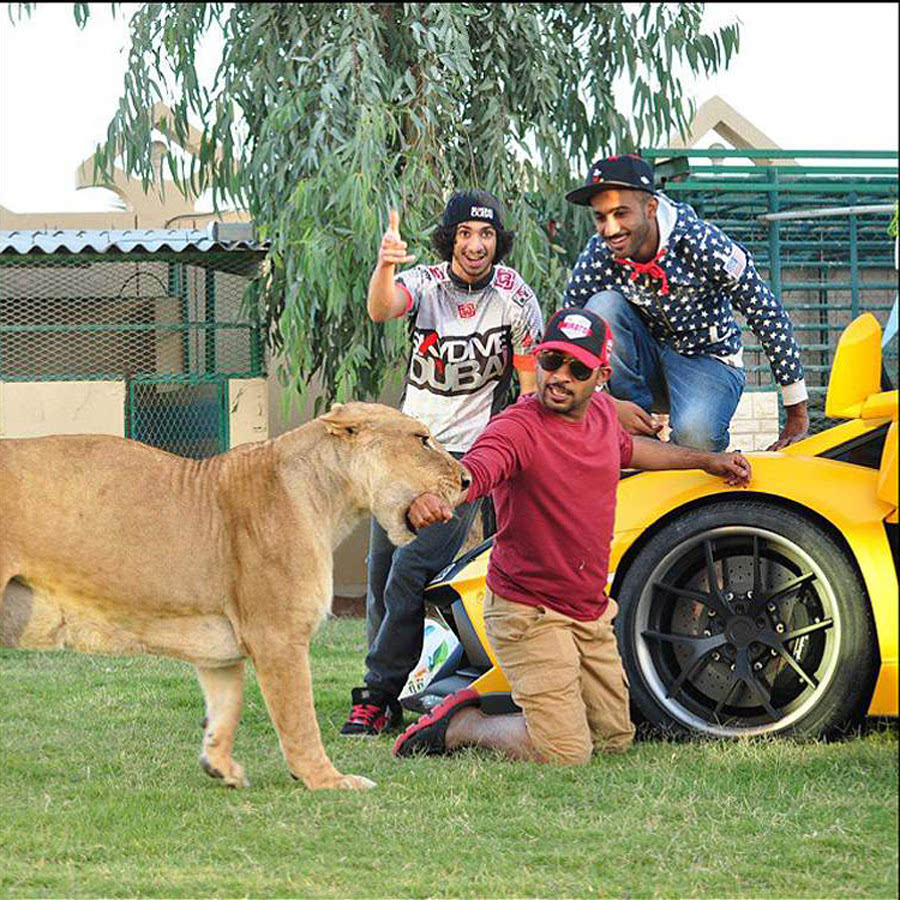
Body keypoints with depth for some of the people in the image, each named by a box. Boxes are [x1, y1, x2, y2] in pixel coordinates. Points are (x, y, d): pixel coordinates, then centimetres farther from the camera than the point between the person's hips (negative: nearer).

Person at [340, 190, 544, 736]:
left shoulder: (516, 298, -8)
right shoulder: (424, 283, -4)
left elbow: (534, 388, -3)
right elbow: (381, 309, -27)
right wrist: (385, 266, -49)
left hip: (466, 453, -4)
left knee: (410, 574, -15)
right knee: (381, 572, 9)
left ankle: (378, 696, -9)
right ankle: (390, 695, 20)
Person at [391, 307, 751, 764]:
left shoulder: (601, 410, 4)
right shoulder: (516, 427, -21)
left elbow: (624, 448, 29)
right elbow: (470, 473, -42)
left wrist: (706, 460, 38)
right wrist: (431, 499, -65)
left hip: (591, 614, 8)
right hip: (529, 614, -8)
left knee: (615, 737, 17)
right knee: (566, 753, -15)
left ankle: (487, 706, 28)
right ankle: (459, 724, 8)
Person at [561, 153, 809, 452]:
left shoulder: (702, 243, -23)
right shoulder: (596, 258, -16)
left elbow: (769, 315, -16)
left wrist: (797, 414, -13)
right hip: (646, 365, 3)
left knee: (695, 435, -36)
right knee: (602, 304, -25)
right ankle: (639, 437, -17)